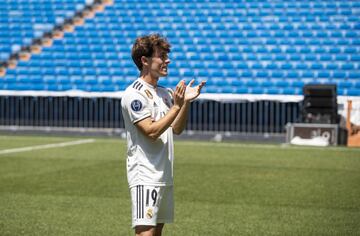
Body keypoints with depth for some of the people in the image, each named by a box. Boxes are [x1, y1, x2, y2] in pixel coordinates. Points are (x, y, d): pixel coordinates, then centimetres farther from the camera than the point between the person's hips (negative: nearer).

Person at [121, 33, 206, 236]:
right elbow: (151, 131, -20)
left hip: (165, 174, 9)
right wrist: (177, 106, -19)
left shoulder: (164, 93, 14)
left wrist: (186, 102, 3)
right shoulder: (134, 94, -12)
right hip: (145, 176, -9)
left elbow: (177, 129, 16)